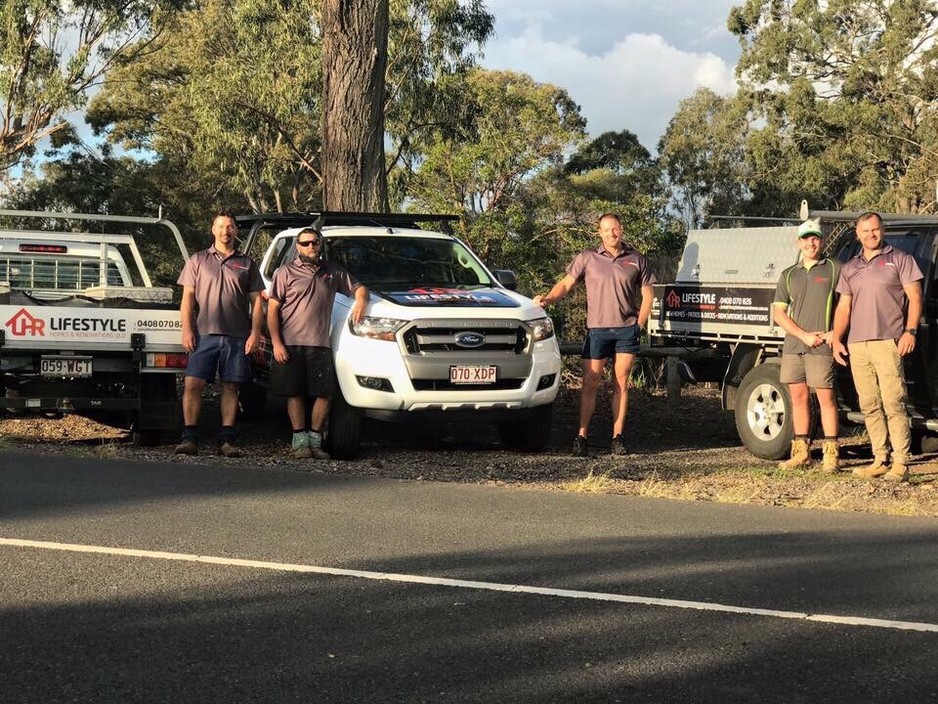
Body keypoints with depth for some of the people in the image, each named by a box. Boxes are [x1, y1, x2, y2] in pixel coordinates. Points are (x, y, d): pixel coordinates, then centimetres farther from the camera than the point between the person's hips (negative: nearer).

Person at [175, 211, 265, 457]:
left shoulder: (247, 264, 14)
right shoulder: (198, 260, 12)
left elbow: (256, 301, 11)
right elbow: (187, 298, 7)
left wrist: (255, 333, -1)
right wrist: (187, 330, -4)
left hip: (237, 336, 1)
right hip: (204, 334, -1)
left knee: (231, 387, 3)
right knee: (193, 384, -9)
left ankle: (227, 439, 6)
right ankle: (189, 437, -6)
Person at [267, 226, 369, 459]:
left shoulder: (333, 271, 15)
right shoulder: (286, 272, 4)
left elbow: (358, 287, 25)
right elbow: (273, 309, 0)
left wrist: (361, 299, -1)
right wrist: (276, 343, -9)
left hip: (320, 344, 3)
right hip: (291, 344, -3)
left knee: (325, 394, -2)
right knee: (295, 394, -1)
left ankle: (315, 440, 10)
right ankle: (300, 441, 6)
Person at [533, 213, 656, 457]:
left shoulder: (636, 259, 8)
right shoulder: (588, 258, 5)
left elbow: (647, 293, 12)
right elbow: (566, 284, 3)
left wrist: (639, 324, 4)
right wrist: (548, 299, -16)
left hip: (627, 329, 1)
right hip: (597, 329, -1)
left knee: (621, 384, 3)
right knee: (590, 383, -3)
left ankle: (617, 437, 7)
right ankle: (582, 436, -1)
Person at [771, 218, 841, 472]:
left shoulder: (835, 270, 4)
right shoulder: (788, 275, 15)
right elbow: (779, 313, 9)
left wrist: (836, 333, -11)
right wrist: (804, 335, -4)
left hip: (822, 347, -5)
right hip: (793, 346, 5)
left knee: (826, 397, -6)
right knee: (798, 397, 7)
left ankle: (831, 454, -4)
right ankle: (801, 452, 13)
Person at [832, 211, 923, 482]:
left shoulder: (899, 259, 7)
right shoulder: (850, 268, 20)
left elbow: (915, 297, 1)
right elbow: (843, 307, 21)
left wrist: (910, 331, -11)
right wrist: (836, 339, 9)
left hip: (888, 343, -5)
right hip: (857, 346, 5)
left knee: (893, 404, -11)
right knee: (869, 406, 5)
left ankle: (900, 463, -11)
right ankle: (880, 460, 10)